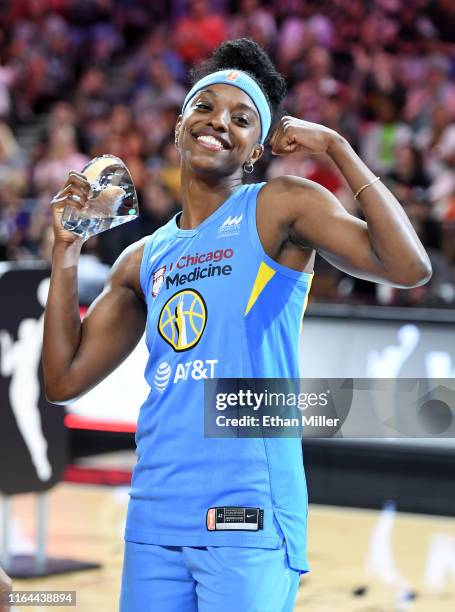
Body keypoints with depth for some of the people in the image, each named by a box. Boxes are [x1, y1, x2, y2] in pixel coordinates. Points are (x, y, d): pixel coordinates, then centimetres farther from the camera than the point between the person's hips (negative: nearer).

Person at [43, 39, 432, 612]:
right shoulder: (144, 259, 17)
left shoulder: (279, 207, -1)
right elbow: (65, 380, 17)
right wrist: (66, 250, 13)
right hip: (154, 517, 6)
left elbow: (409, 267, -14)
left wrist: (336, 148, -11)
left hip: (246, 519, -6)